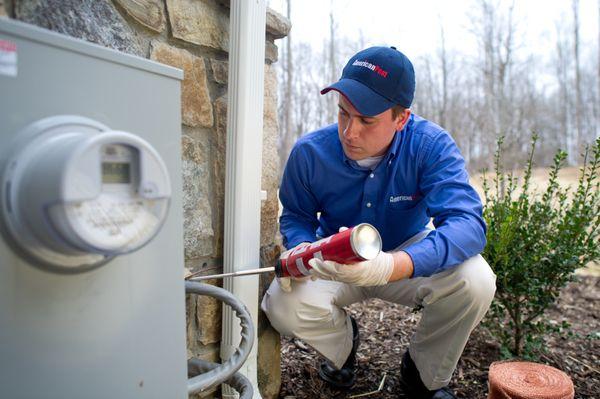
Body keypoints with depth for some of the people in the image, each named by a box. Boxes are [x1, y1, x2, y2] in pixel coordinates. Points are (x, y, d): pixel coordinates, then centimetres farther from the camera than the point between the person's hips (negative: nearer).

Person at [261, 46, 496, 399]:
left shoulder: (431, 145, -23)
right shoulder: (310, 152, -17)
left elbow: (468, 222, -34)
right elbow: (295, 217, -3)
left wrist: (393, 266, -52)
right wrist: (302, 250, -29)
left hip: (411, 256, 0)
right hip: (333, 261, 1)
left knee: (475, 281, -30)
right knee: (283, 304, -28)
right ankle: (344, 340, 13)